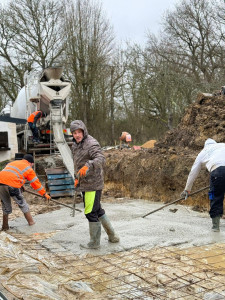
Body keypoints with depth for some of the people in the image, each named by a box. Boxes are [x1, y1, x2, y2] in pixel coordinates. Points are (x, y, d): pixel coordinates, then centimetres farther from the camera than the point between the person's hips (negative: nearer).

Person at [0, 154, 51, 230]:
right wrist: (45, 194, 27)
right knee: (22, 203, 16)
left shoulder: (12, 163, 31)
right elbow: (35, 183, 17)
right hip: (12, 185, -5)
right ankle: (31, 221, 26)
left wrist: (21, 185, 50)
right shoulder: (28, 169, 14)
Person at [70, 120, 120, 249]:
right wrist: (78, 179, 27)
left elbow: (101, 159, -33)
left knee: (91, 212, -2)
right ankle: (112, 236, 29)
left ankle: (94, 242, 12)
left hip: (93, 184, -10)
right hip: (86, 184, 10)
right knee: (98, 211, 18)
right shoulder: (76, 145, 14)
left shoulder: (91, 144, -16)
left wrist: (87, 166, -49)